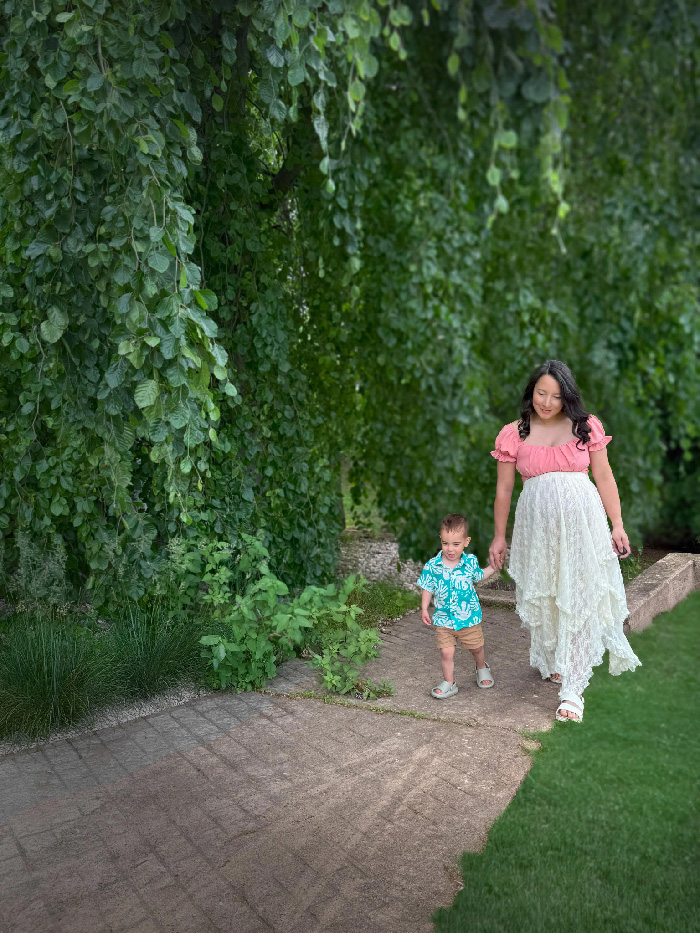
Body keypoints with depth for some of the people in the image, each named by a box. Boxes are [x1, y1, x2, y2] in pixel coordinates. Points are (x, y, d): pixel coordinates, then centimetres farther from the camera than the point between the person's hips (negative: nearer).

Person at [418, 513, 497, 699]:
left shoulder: (470, 561, -8)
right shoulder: (433, 565, -12)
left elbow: (479, 576, 15)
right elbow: (428, 588, 0)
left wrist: (494, 566, 9)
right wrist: (424, 609, -2)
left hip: (469, 617, 1)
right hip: (444, 619, -1)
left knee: (476, 648, 17)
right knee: (446, 652, -4)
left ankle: (482, 668, 48)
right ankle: (449, 683, 17)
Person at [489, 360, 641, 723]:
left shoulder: (586, 427, 2)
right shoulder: (515, 434, 2)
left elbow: (604, 478, 5)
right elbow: (504, 488, 7)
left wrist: (617, 525, 2)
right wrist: (499, 536, 9)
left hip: (582, 520, -1)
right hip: (536, 522, 1)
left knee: (579, 598, -3)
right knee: (542, 596, 11)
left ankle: (571, 687, 2)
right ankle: (552, 662, 36)